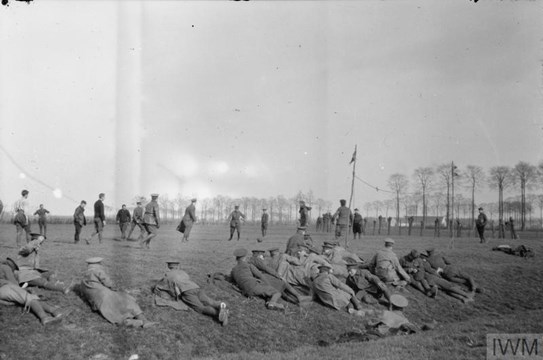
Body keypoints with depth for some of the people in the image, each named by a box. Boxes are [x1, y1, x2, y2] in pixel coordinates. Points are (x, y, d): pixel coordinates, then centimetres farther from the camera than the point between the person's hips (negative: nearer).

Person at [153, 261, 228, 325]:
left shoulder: (168, 275, 26)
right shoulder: (183, 273, 38)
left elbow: (156, 289, 35)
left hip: (186, 292, -5)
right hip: (197, 288, 5)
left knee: (201, 308, -22)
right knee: (210, 303, -17)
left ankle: (218, 313, -49)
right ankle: (220, 306, -49)